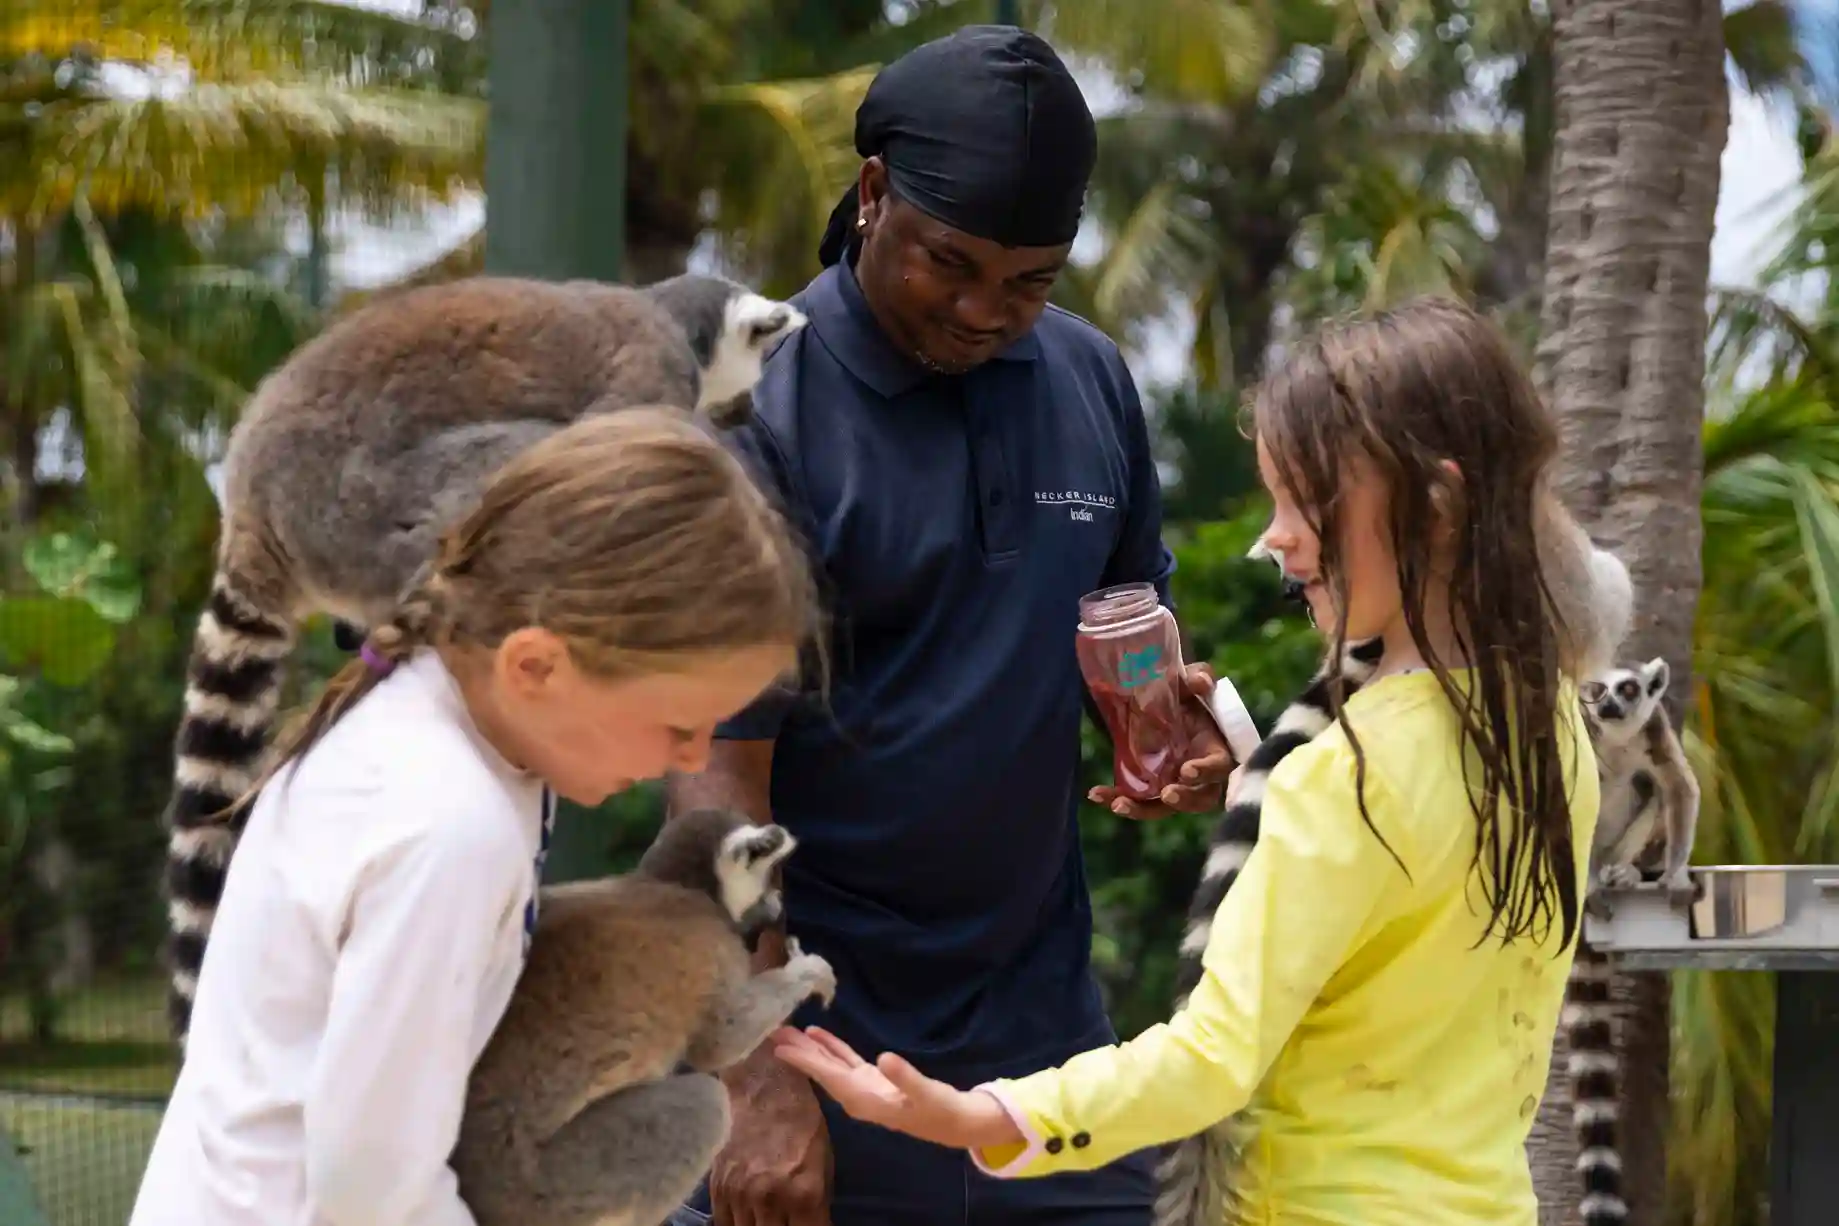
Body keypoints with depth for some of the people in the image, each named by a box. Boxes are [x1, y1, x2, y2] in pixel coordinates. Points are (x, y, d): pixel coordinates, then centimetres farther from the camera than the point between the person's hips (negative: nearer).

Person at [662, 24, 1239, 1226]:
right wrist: (764, 1086, -21)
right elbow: (718, 773, -14)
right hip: (817, 1028, -5)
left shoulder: (1091, 382, 5)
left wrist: (1175, 718, -4)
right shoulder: (763, 415, -11)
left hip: (1040, 1026, 5)